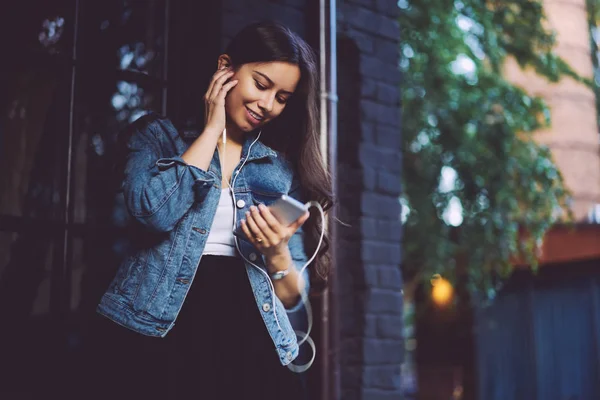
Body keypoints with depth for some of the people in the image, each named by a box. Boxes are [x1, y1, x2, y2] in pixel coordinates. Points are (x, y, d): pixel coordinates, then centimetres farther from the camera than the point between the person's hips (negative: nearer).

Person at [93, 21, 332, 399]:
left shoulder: (284, 167, 14)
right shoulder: (159, 133, 9)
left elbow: (293, 297, 12)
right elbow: (155, 211, -14)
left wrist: (277, 254, -10)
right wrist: (212, 128, -2)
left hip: (249, 342, 2)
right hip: (160, 334, -2)